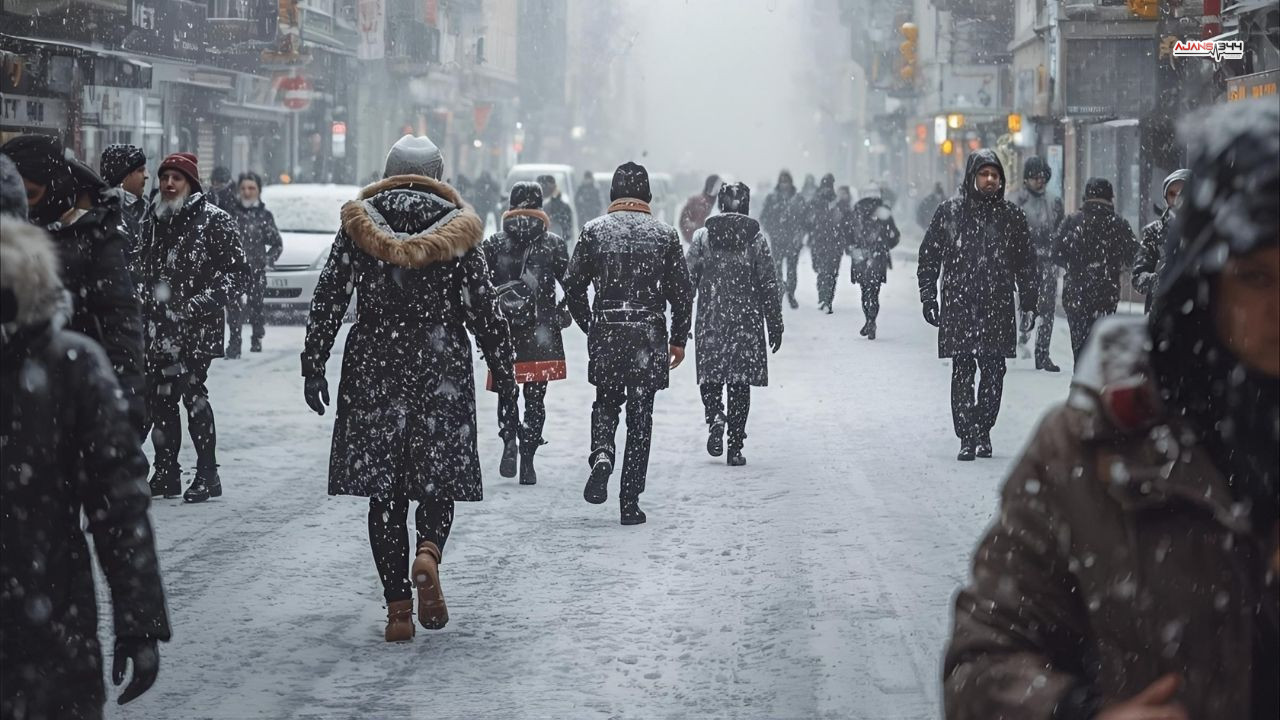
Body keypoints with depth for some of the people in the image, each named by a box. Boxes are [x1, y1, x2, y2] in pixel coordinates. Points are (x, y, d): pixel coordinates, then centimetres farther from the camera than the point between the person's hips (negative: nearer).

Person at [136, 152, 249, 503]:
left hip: (197, 328, -6)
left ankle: (207, 474, -3)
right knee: (159, 396, 6)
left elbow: (237, 271, -5)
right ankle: (165, 472, 16)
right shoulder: (152, 218, 13)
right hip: (158, 326, 6)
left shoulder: (214, 220, -4)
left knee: (192, 392, -11)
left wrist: (203, 302, -16)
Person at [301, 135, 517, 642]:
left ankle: (398, 607, 1)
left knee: (384, 490, 5)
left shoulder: (358, 225, 3)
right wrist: (506, 385, 4)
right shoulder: (458, 231, 1)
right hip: (443, 372, -1)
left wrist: (313, 366, 9)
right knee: (438, 478, 12)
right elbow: (485, 314, 0)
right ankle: (429, 553, -19)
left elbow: (327, 300, 1)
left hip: (373, 372, 1)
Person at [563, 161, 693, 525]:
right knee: (640, 416, 5)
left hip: (605, 333, 1)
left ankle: (601, 455, -10)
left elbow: (573, 286, 3)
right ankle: (630, 502, 4)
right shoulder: (665, 234, 0)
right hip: (649, 335, 0)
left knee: (606, 402, 21)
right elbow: (682, 291, 0)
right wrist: (678, 339, 9)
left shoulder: (594, 231, 1)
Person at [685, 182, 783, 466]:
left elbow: (688, 281, 0)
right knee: (740, 381, 5)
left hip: (710, 319, 0)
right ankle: (735, 448, 3)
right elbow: (769, 285, -1)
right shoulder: (756, 238, -2)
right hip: (747, 320, 0)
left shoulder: (702, 237, -1)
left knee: (710, 375, 14)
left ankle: (715, 417, -14)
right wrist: (775, 325, 7)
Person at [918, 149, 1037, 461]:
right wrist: (928, 297, 1)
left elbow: (1026, 263, 14)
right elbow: (929, 257, 7)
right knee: (962, 374, -4)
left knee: (994, 373, 1)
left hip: (998, 308, 1)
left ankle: (983, 430, 17)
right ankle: (967, 438, 0)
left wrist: (1028, 303, 10)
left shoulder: (1011, 216, 9)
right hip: (958, 307, -1)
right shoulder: (949, 212, 4)